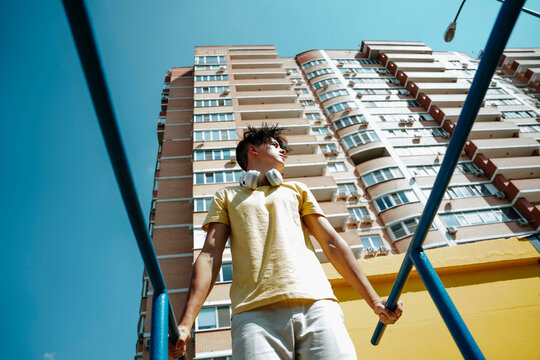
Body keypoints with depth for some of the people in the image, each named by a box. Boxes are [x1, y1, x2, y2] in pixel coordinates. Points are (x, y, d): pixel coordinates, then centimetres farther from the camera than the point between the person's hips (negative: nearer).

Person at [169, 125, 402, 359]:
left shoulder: (297, 190, 27)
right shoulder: (226, 196, 22)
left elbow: (332, 243, 19)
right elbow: (209, 256, 10)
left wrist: (374, 300, 10)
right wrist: (186, 324, -2)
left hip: (316, 304, 2)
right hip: (256, 312, -1)